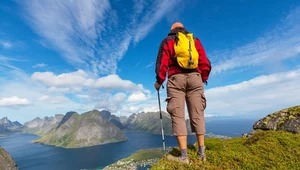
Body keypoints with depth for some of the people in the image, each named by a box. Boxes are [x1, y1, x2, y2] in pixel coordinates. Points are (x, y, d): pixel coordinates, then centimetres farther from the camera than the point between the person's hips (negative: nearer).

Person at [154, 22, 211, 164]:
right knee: (197, 114, 5)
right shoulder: (195, 40, 22)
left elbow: (162, 62, 2)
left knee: (178, 116, -5)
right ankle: (201, 152, 9)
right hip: (195, 78, 3)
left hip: (176, 79, -3)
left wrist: (159, 80, 9)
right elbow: (205, 63, 12)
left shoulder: (167, 41, 15)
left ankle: (184, 156, -5)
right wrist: (203, 78, 22)